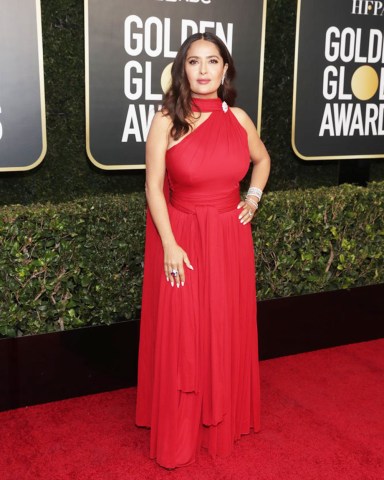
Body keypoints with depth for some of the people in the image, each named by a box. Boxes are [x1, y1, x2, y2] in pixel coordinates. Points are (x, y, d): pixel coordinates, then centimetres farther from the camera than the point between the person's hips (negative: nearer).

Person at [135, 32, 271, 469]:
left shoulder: (239, 118, 2)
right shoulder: (166, 121, -8)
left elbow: (262, 160, 21)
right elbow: (154, 187, -10)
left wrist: (253, 200, 8)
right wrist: (170, 245, -15)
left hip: (229, 237, 3)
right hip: (181, 236, -3)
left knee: (227, 330, 12)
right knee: (180, 334, 4)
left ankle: (224, 421, 33)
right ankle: (177, 433, 21)